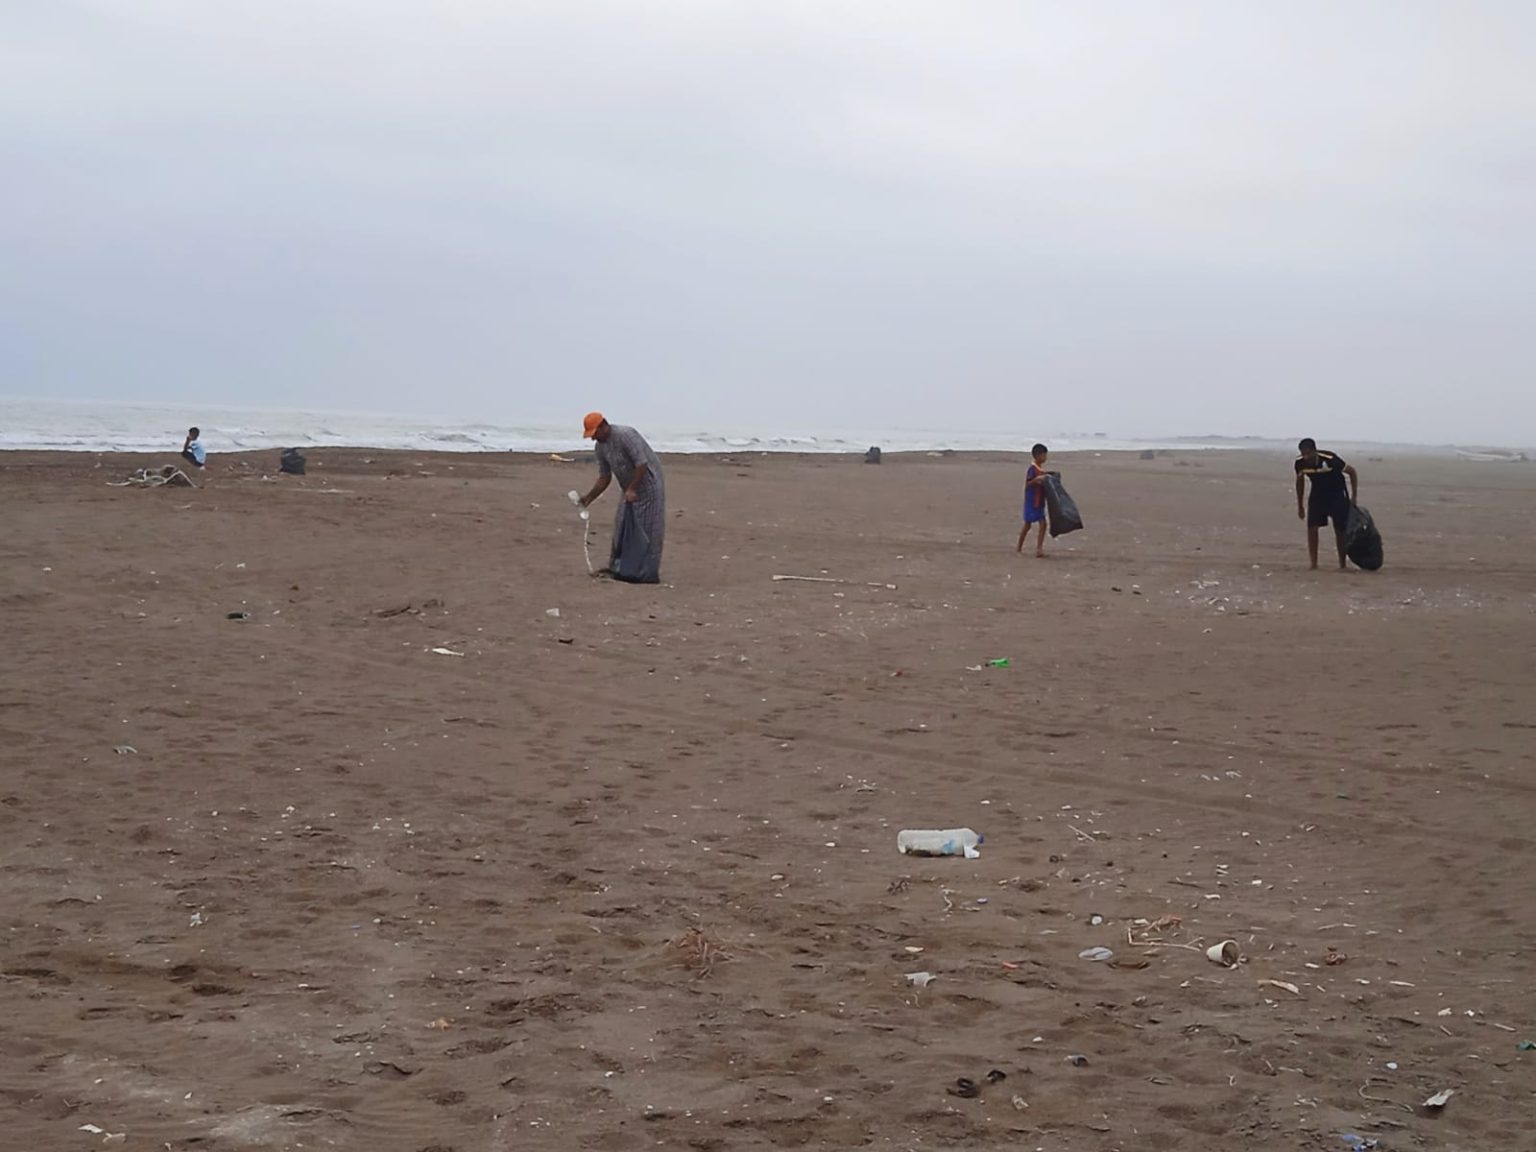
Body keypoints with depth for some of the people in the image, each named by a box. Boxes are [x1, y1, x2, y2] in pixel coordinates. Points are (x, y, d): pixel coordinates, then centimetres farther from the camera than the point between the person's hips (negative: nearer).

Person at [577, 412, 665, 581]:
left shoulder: (625, 435, -23)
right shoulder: (600, 447, 3)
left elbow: (642, 464, -26)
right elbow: (605, 478, 9)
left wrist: (632, 490, -26)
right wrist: (589, 498, -1)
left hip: (648, 485, -9)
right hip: (631, 490, 9)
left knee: (646, 530, -8)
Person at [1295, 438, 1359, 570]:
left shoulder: (1330, 459, -31)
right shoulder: (1300, 463, -18)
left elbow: (1352, 472, -17)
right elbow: (1300, 481, 4)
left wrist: (1354, 497, -15)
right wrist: (1300, 505, 9)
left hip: (1337, 493, -3)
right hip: (1317, 493, 3)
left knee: (1340, 530, -2)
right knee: (1312, 527, -12)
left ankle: (1342, 564, 11)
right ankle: (1314, 564, -7)